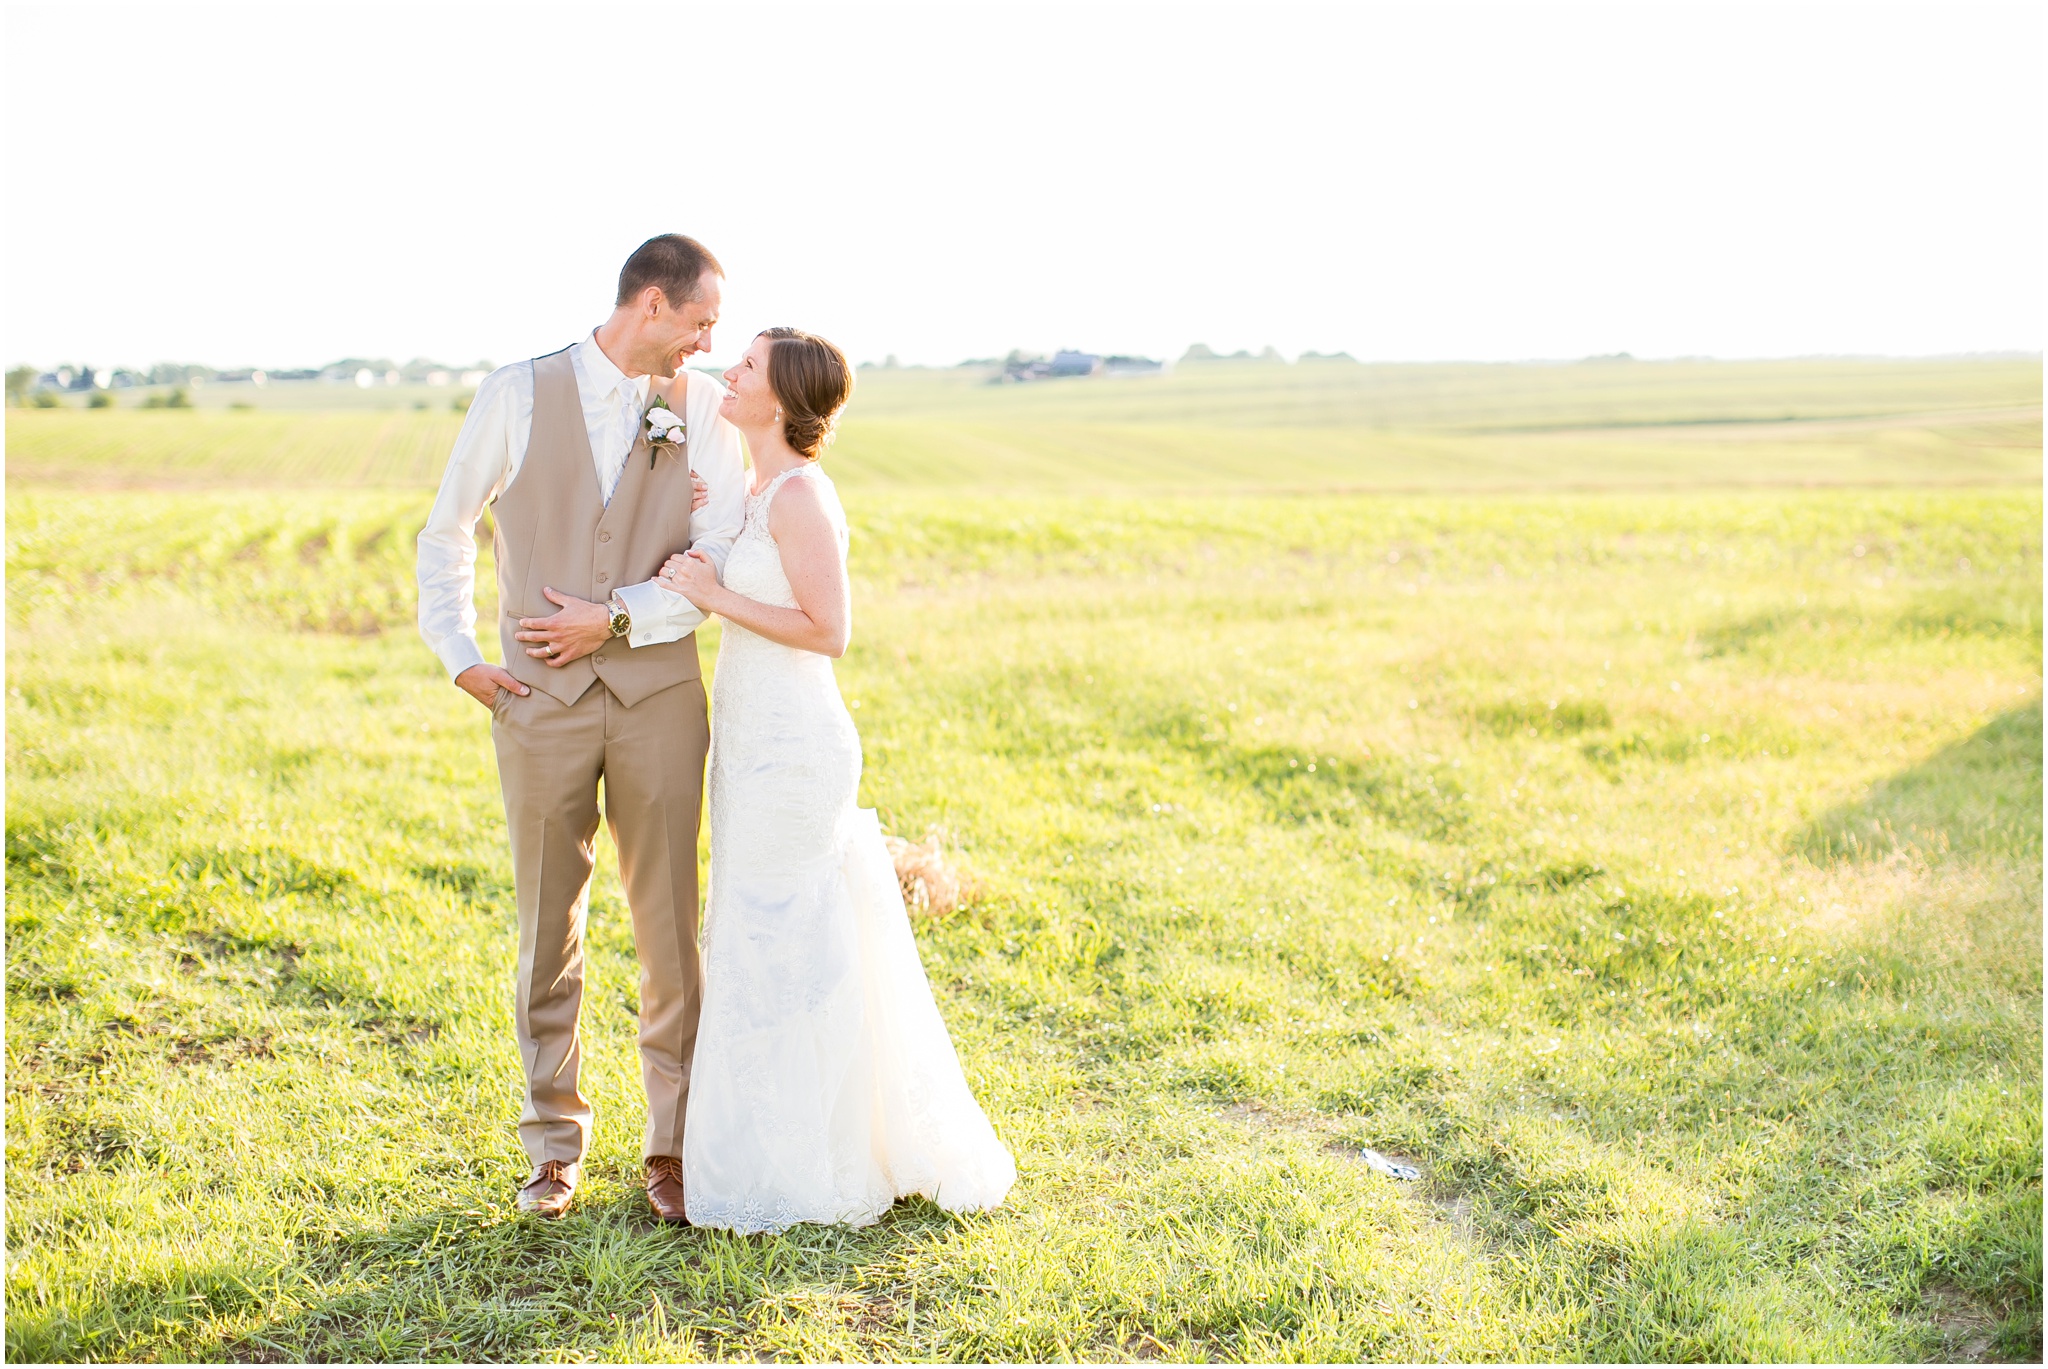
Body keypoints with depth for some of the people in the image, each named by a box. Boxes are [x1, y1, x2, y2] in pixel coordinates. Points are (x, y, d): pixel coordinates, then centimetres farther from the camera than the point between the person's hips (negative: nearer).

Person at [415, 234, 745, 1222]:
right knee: (548, 925, 8)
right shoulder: (517, 395, 1)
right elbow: (448, 531, 11)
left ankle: (673, 1146, 16)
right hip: (540, 698, 0)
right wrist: (458, 654, 4)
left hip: (659, 694, 0)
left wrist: (616, 619, -12)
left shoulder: (703, 409, 2)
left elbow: (723, 560, -4)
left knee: (669, 926, 3)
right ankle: (554, 1143, 22)